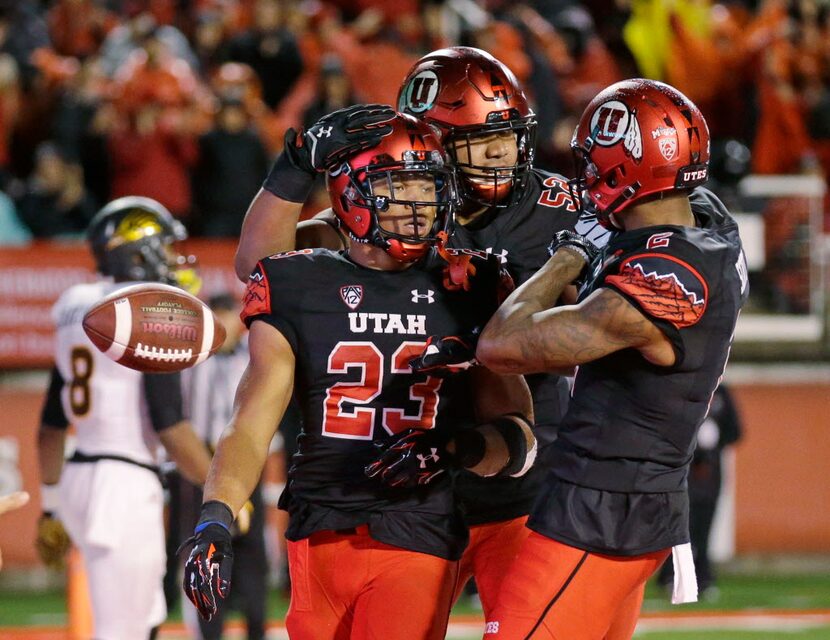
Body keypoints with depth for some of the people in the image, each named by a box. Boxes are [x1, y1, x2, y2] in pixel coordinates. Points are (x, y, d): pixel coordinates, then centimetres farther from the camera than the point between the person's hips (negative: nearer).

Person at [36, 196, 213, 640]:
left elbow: (51, 429, 17)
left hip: (78, 482, 9)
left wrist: (51, 509, 26)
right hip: (127, 485, -9)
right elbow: (172, 431, -17)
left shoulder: (77, 317, 11)